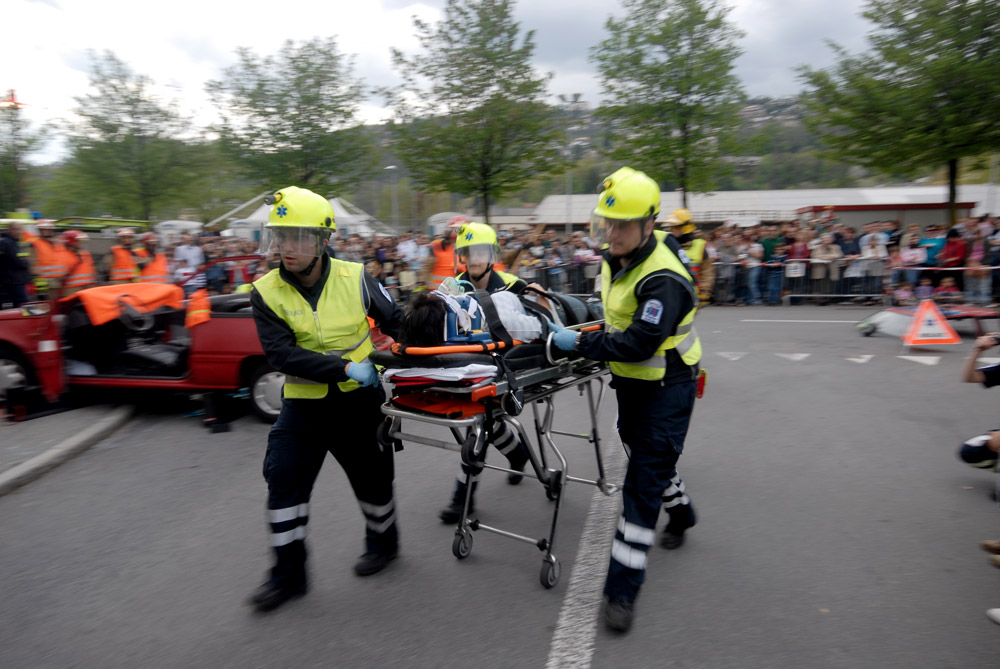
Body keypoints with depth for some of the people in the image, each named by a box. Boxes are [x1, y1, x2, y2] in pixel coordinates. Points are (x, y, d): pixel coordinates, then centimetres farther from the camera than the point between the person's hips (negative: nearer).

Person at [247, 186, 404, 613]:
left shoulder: (355, 277, -9)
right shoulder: (266, 292, -10)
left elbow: (394, 321, 4)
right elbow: (281, 354, -20)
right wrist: (345, 368, -26)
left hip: (359, 399, 0)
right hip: (304, 402, 1)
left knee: (372, 476, 12)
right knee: (283, 478, -2)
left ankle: (383, 540, 40)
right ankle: (288, 573, 16)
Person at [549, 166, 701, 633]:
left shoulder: (663, 278, -28)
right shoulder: (613, 260, 2)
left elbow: (639, 344, -31)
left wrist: (580, 343, -24)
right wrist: (587, 337, 6)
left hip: (666, 386, -9)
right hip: (630, 380, 9)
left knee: (644, 481, -7)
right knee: (646, 452, 25)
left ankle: (622, 587, 0)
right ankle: (680, 513, 54)